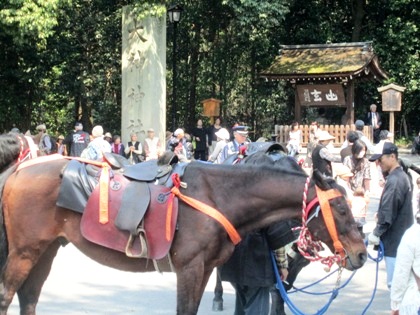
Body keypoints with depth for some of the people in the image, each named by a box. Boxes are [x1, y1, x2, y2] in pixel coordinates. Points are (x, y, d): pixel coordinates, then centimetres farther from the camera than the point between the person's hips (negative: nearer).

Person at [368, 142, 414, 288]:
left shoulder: (394, 180, -19)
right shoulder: (402, 176, 12)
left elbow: (388, 212, -21)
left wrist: (376, 233, -12)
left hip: (395, 240, -10)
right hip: (403, 237, 10)